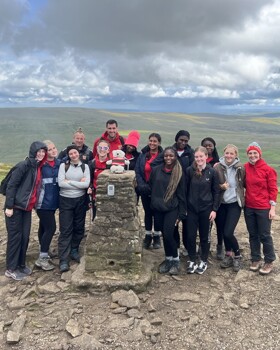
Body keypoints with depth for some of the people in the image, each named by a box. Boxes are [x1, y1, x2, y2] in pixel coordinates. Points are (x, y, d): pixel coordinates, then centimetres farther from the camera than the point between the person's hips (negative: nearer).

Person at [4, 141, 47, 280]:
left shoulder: (38, 167, 8)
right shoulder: (24, 165, -16)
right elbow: (11, 185, -18)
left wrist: (32, 204, 12)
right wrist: (9, 206, -19)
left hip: (27, 207, 7)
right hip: (16, 207, -7)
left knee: (25, 236, 11)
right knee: (15, 236, 1)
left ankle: (21, 264, 26)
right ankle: (10, 269, 13)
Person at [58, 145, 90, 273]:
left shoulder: (85, 166, 2)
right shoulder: (63, 165, -1)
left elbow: (86, 184, -10)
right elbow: (60, 183, -13)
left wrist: (69, 182, -13)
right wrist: (78, 183, -13)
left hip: (80, 200, 2)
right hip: (65, 200, -2)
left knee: (79, 228, 12)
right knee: (65, 230, -2)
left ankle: (74, 250, 32)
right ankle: (63, 260, 1)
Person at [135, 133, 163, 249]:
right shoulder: (142, 155, 2)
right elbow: (137, 172, 1)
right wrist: (142, 185, -11)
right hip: (145, 190, 3)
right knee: (147, 212, 13)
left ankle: (157, 236, 23)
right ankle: (148, 236, 25)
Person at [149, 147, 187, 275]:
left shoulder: (179, 173, -4)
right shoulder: (156, 170, 1)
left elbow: (181, 194, -2)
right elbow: (150, 187, 11)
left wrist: (181, 214, -4)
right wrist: (153, 202, 7)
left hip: (172, 209, -3)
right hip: (158, 208, 3)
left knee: (168, 234, -9)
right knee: (164, 235, 10)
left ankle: (175, 260, 13)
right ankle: (168, 259, 28)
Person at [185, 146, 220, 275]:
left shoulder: (212, 172, -5)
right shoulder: (189, 170, -4)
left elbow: (216, 192, 0)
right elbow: (185, 190, 1)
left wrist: (214, 209, -5)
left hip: (207, 209, 0)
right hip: (191, 209, 1)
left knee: (205, 236, 11)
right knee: (190, 236, 4)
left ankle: (203, 262, 27)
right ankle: (192, 261, 22)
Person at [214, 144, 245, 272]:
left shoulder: (240, 168, -7)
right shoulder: (217, 167, -5)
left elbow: (244, 184, 4)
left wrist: (242, 196, -8)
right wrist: (220, 186, -15)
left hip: (234, 204, -3)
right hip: (221, 204, 3)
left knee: (228, 232, -10)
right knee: (222, 231, 10)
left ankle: (237, 256, 16)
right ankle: (229, 255, 33)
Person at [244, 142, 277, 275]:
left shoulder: (268, 169, -8)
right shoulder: (245, 168, 0)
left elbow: (273, 189, -6)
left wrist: (272, 208, -9)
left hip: (263, 208, -4)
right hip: (249, 208, 4)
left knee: (264, 236, 4)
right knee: (253, 235, 13)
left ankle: (269, 262, 20)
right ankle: (255, 260, 28)